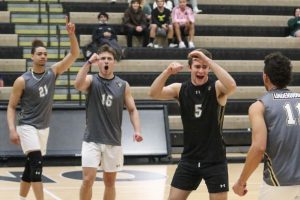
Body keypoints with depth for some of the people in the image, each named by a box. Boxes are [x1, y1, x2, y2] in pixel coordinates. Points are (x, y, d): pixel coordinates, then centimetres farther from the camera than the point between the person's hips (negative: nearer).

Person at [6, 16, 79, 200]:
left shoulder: (52, 73, 1)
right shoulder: (22, 81, -10)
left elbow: (74, 54, -6)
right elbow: (11, 107, -5)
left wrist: (71, 34, -20)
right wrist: (12, 129, -16)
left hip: (44, 127, 5)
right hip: (27, 126, -5)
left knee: (31, 166, 14)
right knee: (37, 163, -19)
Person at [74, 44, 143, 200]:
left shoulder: (123, 85, 3)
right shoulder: (91, 81, -2)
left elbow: (132, 110, 6)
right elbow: (78, 85, -24)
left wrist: (137, 130, -9)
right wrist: (88, 63, -26)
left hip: (113, 141, 2)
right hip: (92, 139, -2)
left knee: (110, 181, 11)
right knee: (88, 179, -9)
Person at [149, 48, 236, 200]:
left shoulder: (217, 88, -9)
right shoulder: (180, 89, 0)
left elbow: (232, 86, -32)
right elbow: (154, 94, -15)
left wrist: (208, 60, -30)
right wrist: (167, 72, -31)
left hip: (214, 159, -3)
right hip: (189, 159, 3)